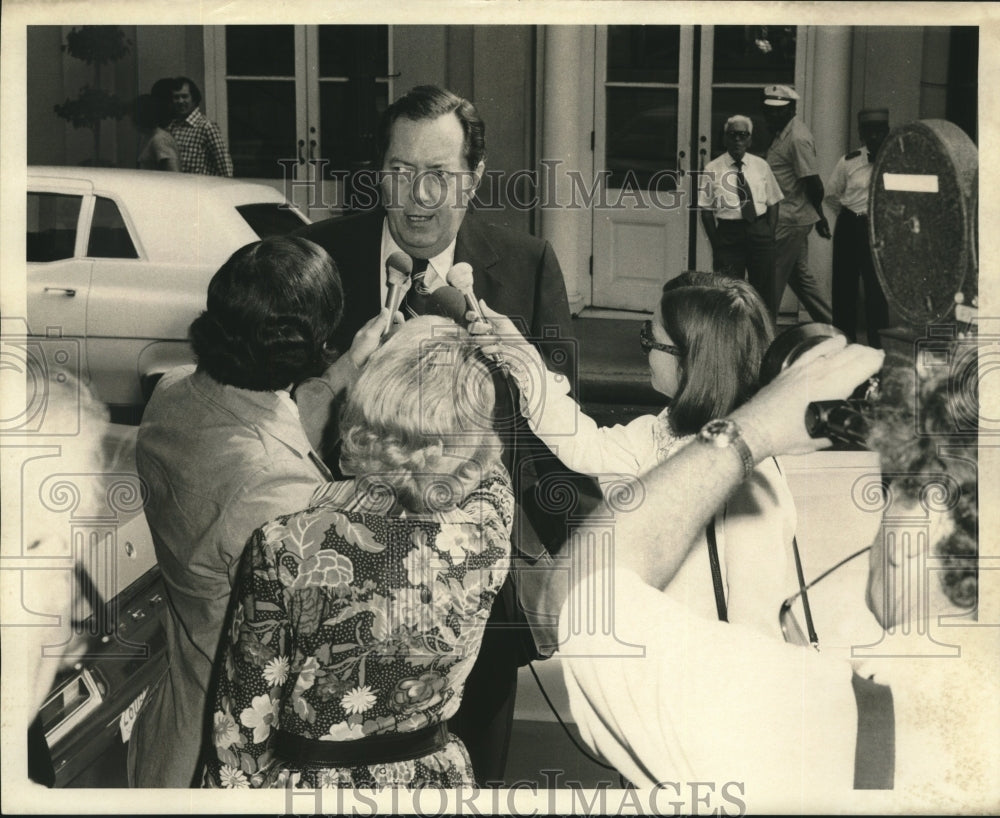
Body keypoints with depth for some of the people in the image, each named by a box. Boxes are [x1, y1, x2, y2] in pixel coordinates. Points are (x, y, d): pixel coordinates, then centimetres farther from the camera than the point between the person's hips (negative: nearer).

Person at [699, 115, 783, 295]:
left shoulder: (761, 166, 7)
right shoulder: (713, 169, 0)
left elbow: (773, 203, 9)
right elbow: (706, 210, -1)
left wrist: (769, 237, -2)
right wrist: (716, 244, -7)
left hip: (759, 232, 2)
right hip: (728, 234, -2)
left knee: (762, 290, 6)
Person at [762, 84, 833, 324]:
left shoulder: (797, 139, -17)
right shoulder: (783, 134, 13)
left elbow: (814, 183, -18)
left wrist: (819, 215, -7)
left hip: (790, 221, -10)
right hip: (793, 219, 10)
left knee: (773, 278, -3)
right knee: (799, 275, 16)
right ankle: (831, 324, 22)